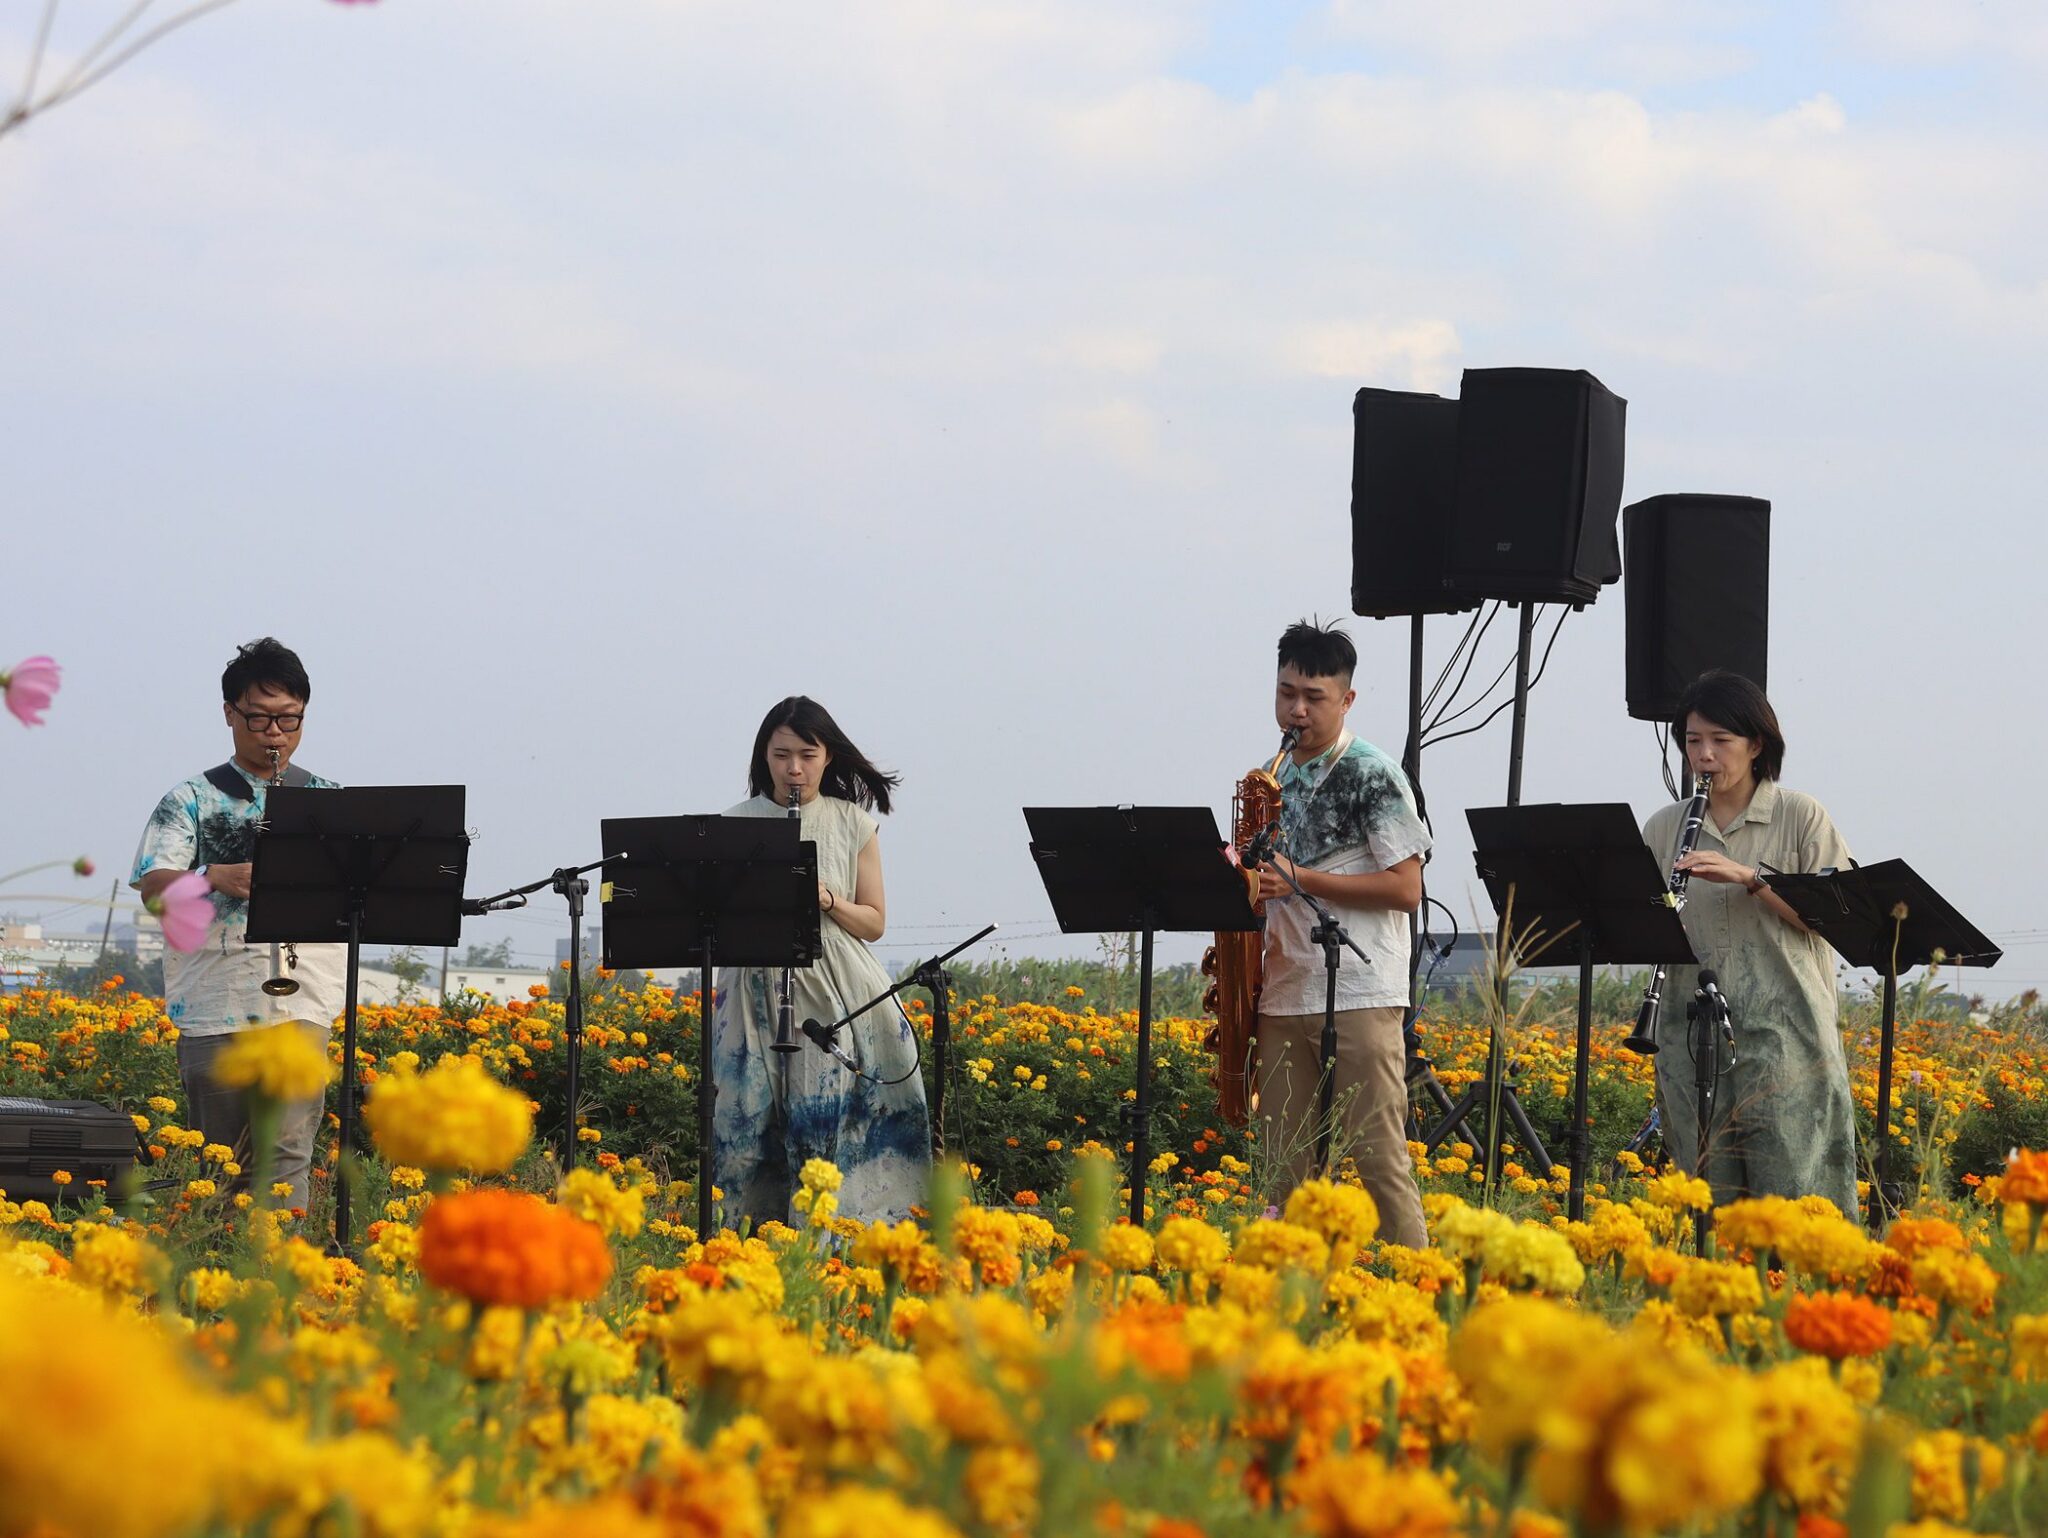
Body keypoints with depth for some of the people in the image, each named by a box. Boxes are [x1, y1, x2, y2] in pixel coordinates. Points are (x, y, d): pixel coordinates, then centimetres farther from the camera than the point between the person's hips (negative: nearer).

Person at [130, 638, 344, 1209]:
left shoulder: (330, 802, 15)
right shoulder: (191, 800, 10)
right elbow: (153, 887, -2)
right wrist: (216, 877, -21)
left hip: (300, 999, 0)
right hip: (213, 1003, 0)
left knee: (286, 1151, -11)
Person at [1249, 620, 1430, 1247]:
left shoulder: (1373, 776, -4)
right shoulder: (1270, 780, 17)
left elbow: (1405, 888, -10)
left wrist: (1299, 878, -15)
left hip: (1361, 999, -6)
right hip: (1282, 997, 6)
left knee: (1377, 1158, -9)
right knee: (1288, 1167, 5)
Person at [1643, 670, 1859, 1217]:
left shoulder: (1800, 817, 3)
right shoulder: (1663, 827, 12)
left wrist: (1750, 877, -16)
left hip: (1784, 1033, -3)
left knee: (1792, 1189, -8)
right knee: (1708, 1199, 0)